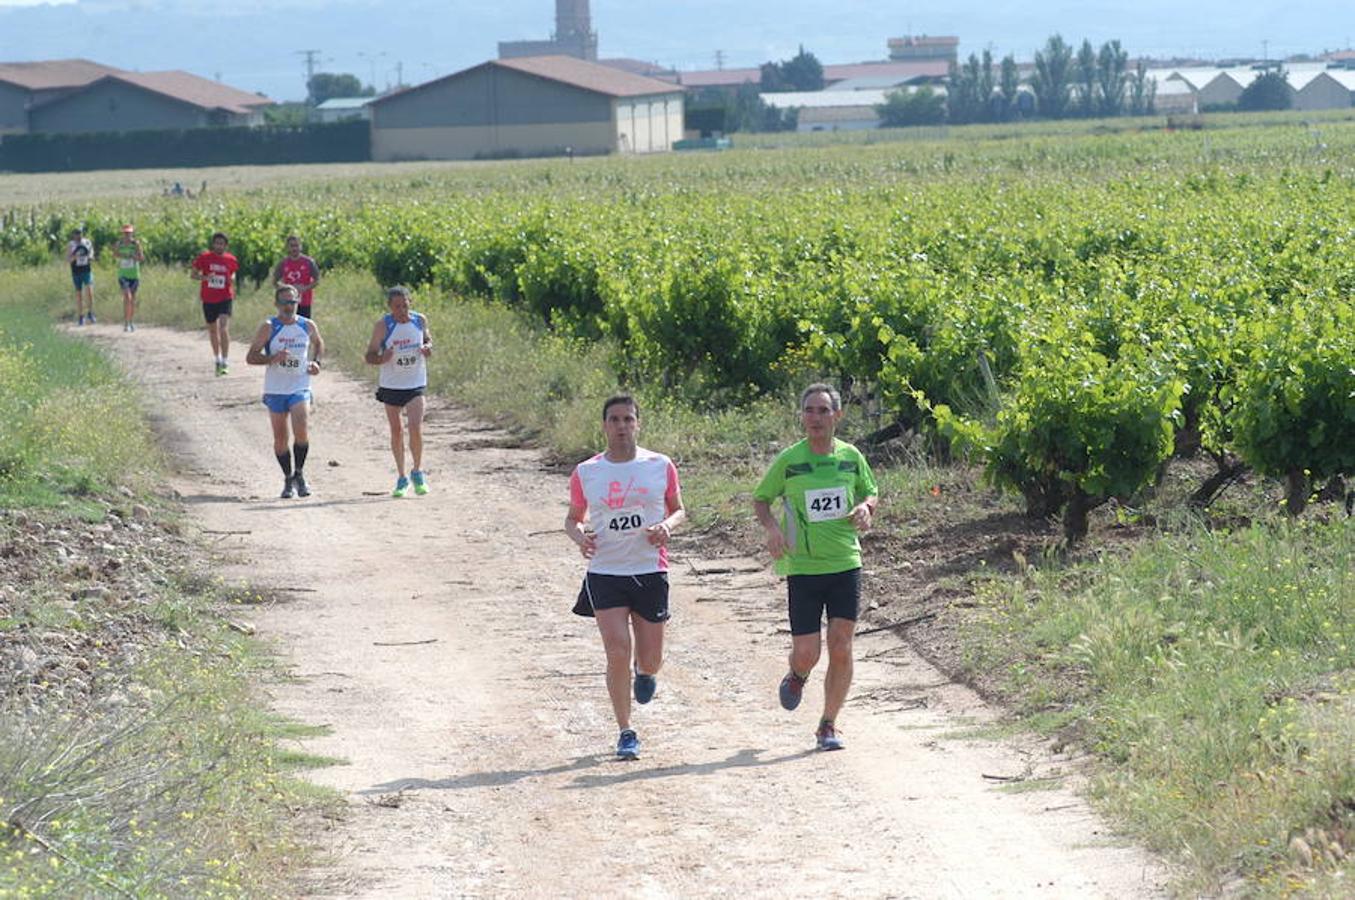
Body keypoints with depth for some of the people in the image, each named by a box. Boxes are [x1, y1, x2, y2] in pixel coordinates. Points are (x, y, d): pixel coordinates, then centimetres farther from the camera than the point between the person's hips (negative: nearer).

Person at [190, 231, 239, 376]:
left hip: (225, 298, -1)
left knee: (224, 328, -17)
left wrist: (232, 280, -5)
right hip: (208, 299, 1)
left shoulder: (230, 260, 1)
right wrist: (205, 277, -20)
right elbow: (194, 275, 0)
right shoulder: (204, 257, -4)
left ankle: (225, 363, -16)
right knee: (212, 330, 13)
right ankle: (218, 360, 32)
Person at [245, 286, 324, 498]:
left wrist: (316, 362, 6)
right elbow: (251, 357, -6)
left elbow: (318, 344, 25)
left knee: (302, 431, -19)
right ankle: (288, 479, 21)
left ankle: (299, 474, -1)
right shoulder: (269, 328, -5)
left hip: (300, 388, 0)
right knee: (280, 438, 5)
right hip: (275, 391, 0)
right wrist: (273, 358, -22)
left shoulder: (308, 326, 4)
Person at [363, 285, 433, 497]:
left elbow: (428, 340, 14)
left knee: (415, 428, -14)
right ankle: (401, 478, 20)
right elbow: (369, 356, -7)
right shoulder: (383, 325, -11)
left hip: (415, 385, 0)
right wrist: (382, 358, -30)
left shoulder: (420, 320, -3)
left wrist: (428, 348, -10)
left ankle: (418, 472, 6)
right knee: (395, 431, 7)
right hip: (391, 385, 0)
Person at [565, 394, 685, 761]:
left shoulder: (661, 466, 1)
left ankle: (643, 671, 46)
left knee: (650, 660, 7)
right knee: (618, 653, -12)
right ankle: (626, 733, 2)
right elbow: (573, 517, 14)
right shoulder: (585, 473, 2)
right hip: (605, 573, -1)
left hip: (651, 571, 1)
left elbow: (678, 510, 12)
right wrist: (579, 536, -8)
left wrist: (668, 526, -10)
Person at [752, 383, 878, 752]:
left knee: (841, 649, -4)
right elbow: (761, 499, 7)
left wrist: (865, 508, -5)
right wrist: (772, 527, -12)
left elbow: (871, 494, 18)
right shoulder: (788, 460, -3)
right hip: (803, 567, -2)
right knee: (807, 652, -3)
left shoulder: (851, 457, 4)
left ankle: (828, 725, 9)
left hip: (846, 565, 2)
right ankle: (797, 676, 35)